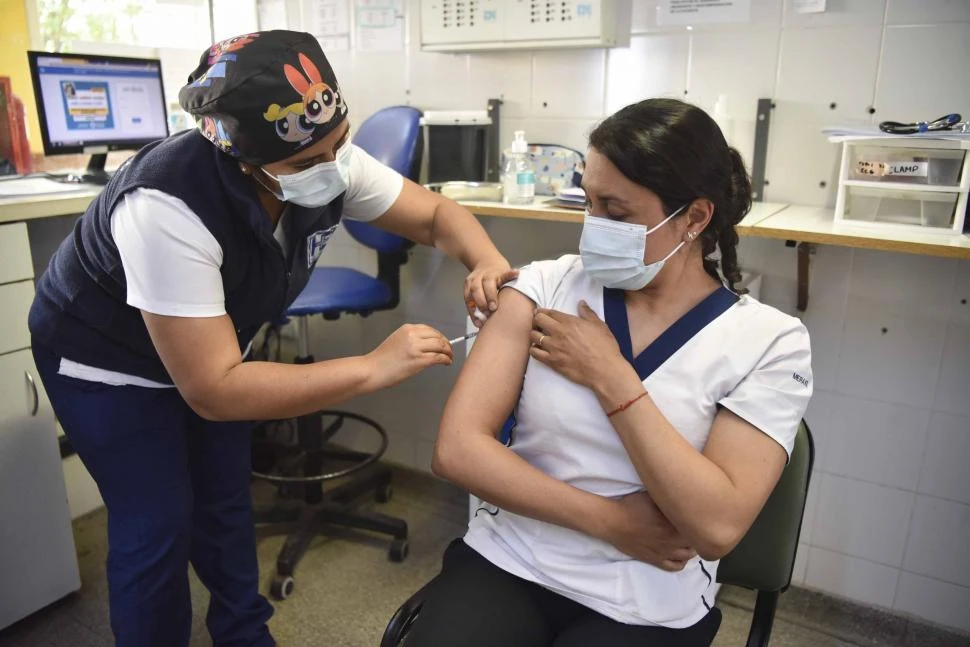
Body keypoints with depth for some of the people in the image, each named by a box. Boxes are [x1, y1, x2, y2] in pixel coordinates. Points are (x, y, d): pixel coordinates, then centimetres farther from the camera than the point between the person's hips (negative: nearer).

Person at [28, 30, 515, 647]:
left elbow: (436, 214, -11)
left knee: (226, 499, 14)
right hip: (107, 357, -5)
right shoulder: (167, 207, -41)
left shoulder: (329, 162, -24)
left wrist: (487, 262, -34)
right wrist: (376, 367, -41)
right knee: (158, 524, -4)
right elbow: (213, 390, -40)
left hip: (213, 343, 5)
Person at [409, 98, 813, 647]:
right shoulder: (547, 286, -4)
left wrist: (609, 377, -17)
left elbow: (717, 526, -17)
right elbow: (458, 449, -10)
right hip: (504, 564, 2)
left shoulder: (768, 340, -8)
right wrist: (610, 522, -13)